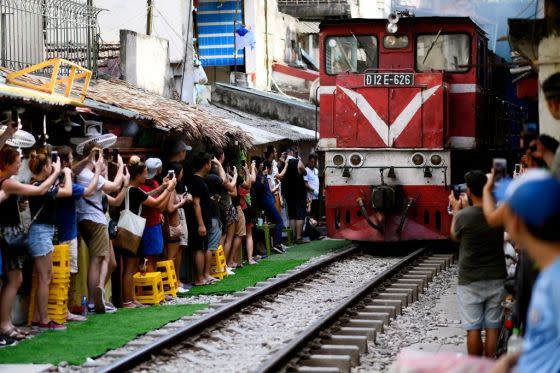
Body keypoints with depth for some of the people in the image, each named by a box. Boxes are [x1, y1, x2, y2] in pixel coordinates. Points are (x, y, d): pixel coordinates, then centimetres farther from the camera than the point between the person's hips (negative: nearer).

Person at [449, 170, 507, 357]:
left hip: (470, 281, -3)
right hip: (496, 279, 3)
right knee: (492, 328, 8)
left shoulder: (463, 216, -17)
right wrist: (467, 208, 24)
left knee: (473, 329, 4)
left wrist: (456, 209, 14)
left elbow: (455, 235, 4)